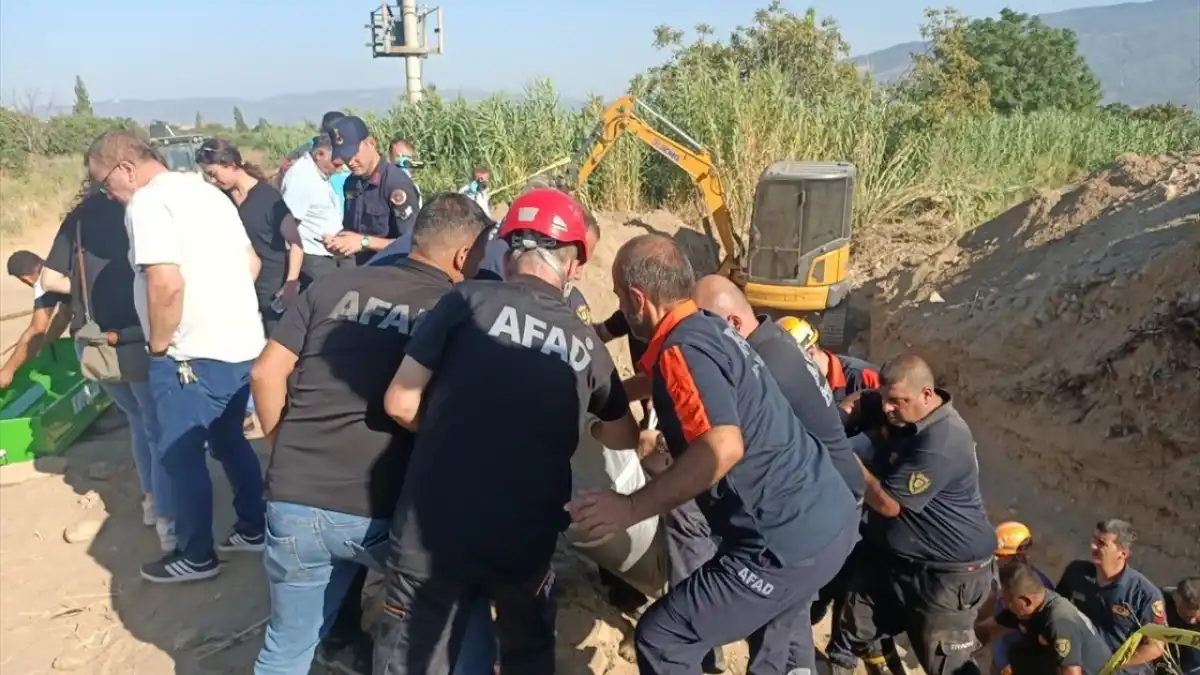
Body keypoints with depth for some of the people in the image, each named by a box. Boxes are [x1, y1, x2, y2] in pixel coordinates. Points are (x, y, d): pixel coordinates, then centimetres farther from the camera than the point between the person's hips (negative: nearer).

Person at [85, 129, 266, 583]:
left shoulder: (147, 202, -14)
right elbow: (251, 263, 18)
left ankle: (196, 557, 18)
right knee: (229, 441, 22)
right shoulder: (205, 191, 14)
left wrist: (159, 345, -12)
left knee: (181, 456, 6)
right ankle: (253, 529, 32)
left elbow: (166, 283, -26)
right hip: (243, 345, 9)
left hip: (194, 356, -9)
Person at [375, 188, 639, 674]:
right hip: (526, 538, 3)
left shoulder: (469, 301, -5)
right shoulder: (585, 344, 6)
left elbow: (400, 404, -7)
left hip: (433, 528, -2)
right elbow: (624, 438, 20)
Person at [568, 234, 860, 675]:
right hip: (834, 519, 10)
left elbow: (723, 448, -34)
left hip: (789, 543, -10)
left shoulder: (683, 350, -18)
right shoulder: (714, 328, 11)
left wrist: (630, 508, -26)